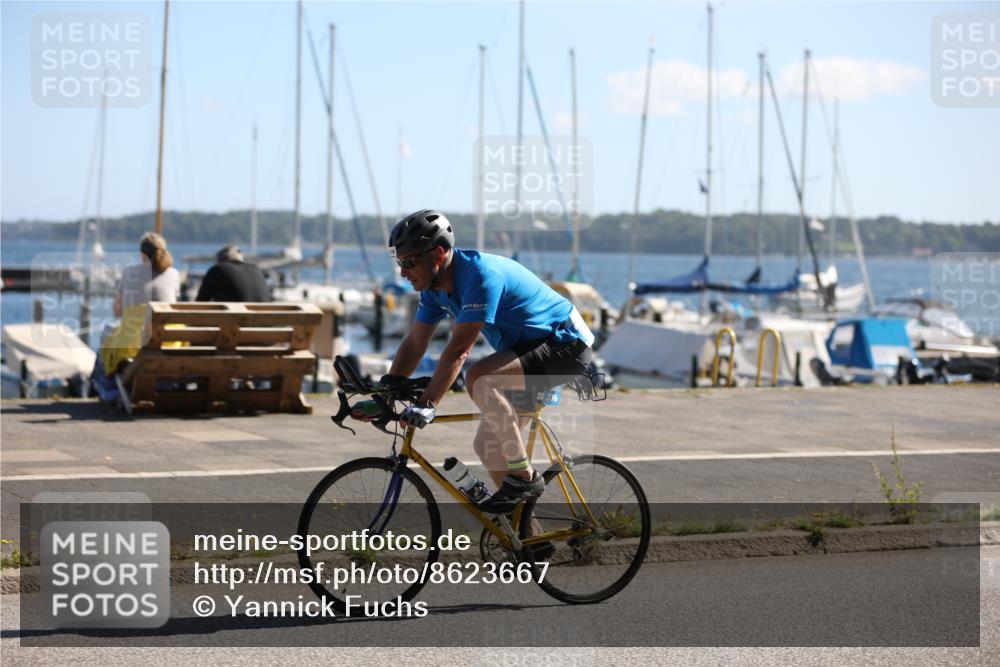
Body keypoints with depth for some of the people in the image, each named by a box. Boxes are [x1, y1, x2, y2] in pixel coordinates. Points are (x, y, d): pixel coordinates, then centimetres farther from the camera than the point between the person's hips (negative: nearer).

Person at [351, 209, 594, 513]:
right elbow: (414, 344, 4)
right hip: (528, 347, 10)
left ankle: (524, 477, -20)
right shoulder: (436, 286, 0)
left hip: (565, 345, -10)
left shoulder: (480, 274, -28)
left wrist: (426, 405, -36)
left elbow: (459, 349, -33)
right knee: (488, 445, 4)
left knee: (479, 377, -31)